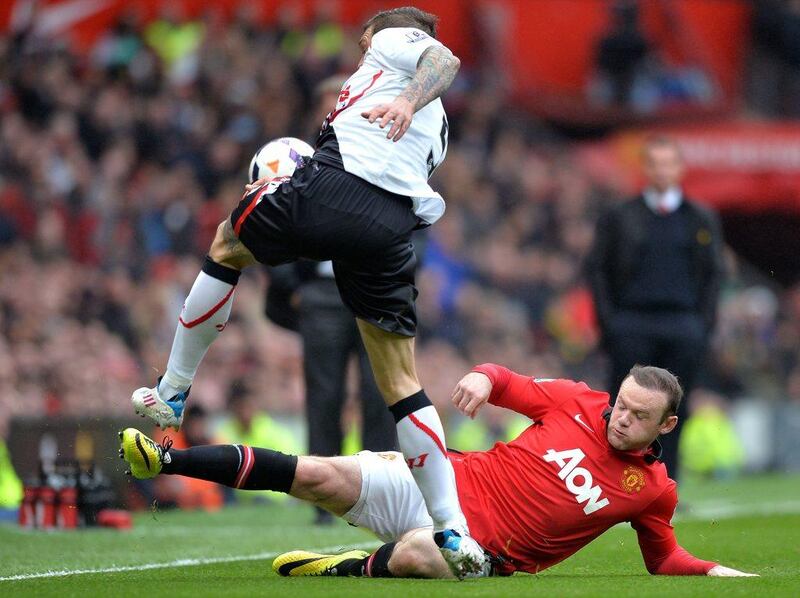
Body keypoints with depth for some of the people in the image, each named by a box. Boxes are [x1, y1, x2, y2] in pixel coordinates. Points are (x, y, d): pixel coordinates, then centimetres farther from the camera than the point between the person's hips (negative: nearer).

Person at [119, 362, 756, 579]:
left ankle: (349, 569, -14)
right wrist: (485, 377, -8)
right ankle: (165, 459, -14)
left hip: (483, 544, -2)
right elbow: (509, 382, 14)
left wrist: (716, 573, -1)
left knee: (416, 555, -42)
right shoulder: (578, 402, 5)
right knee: (321, 475, -16)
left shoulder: (654, 491, 2)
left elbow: (665, 559, 15)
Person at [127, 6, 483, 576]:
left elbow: (446, 58, -3)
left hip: (331, 188, -6)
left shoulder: (391, 40, 19)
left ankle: (172, 391, 27)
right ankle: (453, 532, 0)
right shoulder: (434, 128, 37)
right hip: (392, 226, 6)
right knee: (402, 384, 8)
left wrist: (407, 101, -20)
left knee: (227, 247, 25)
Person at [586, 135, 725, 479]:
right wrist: (606, 319, -2)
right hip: (631, 324, -1)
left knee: (673, 409, 1)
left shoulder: (702, 219, 12)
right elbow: (597, 268, 7)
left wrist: (705, 322, 2)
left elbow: (713, 273, 12)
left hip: (683, 327, 1)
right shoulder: (619, 217, 9)